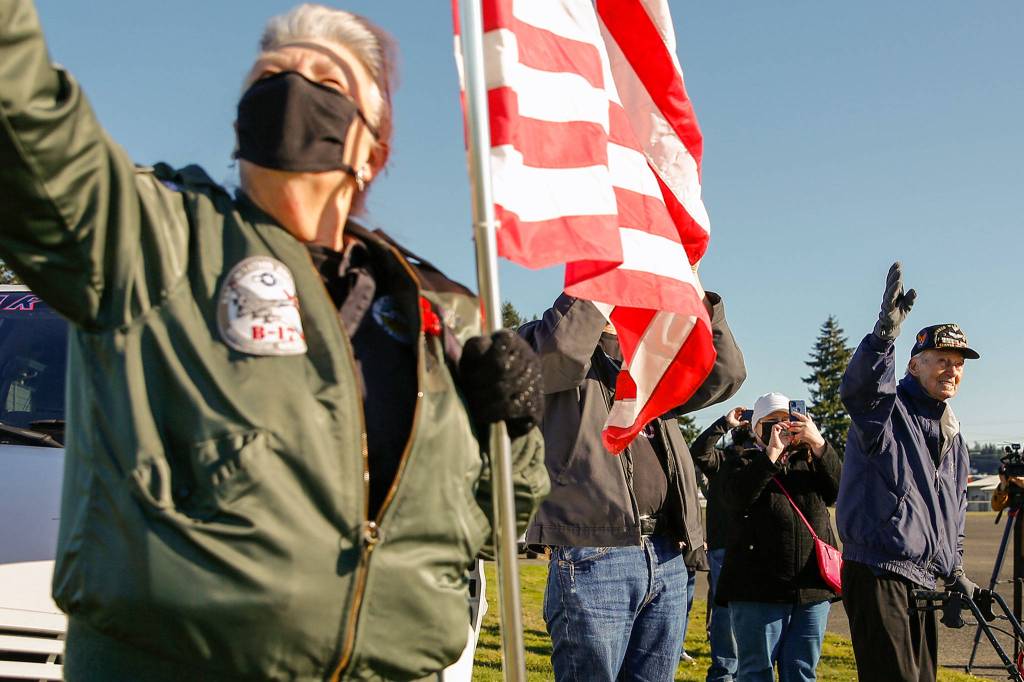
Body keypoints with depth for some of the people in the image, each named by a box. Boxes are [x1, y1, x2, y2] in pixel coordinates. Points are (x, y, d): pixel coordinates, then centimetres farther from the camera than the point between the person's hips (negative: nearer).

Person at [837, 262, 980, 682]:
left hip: (925, 581, 9)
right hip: (878, 574, -8)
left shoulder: (953, 436, 20)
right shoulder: (887, 410, -5)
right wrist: (885, 333, -45)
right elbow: (859, 390, -31)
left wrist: (955, 569, 19)